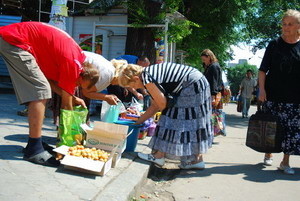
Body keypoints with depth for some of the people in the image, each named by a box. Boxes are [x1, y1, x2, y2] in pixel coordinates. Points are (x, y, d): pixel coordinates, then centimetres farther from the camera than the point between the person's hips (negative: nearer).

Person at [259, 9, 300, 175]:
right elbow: (263, 69, 2)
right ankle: (268, 154, 26)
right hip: (272, 95, 0)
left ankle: (285, 162, 9)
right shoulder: (274, 44, 2)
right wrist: (262, 89, -8)